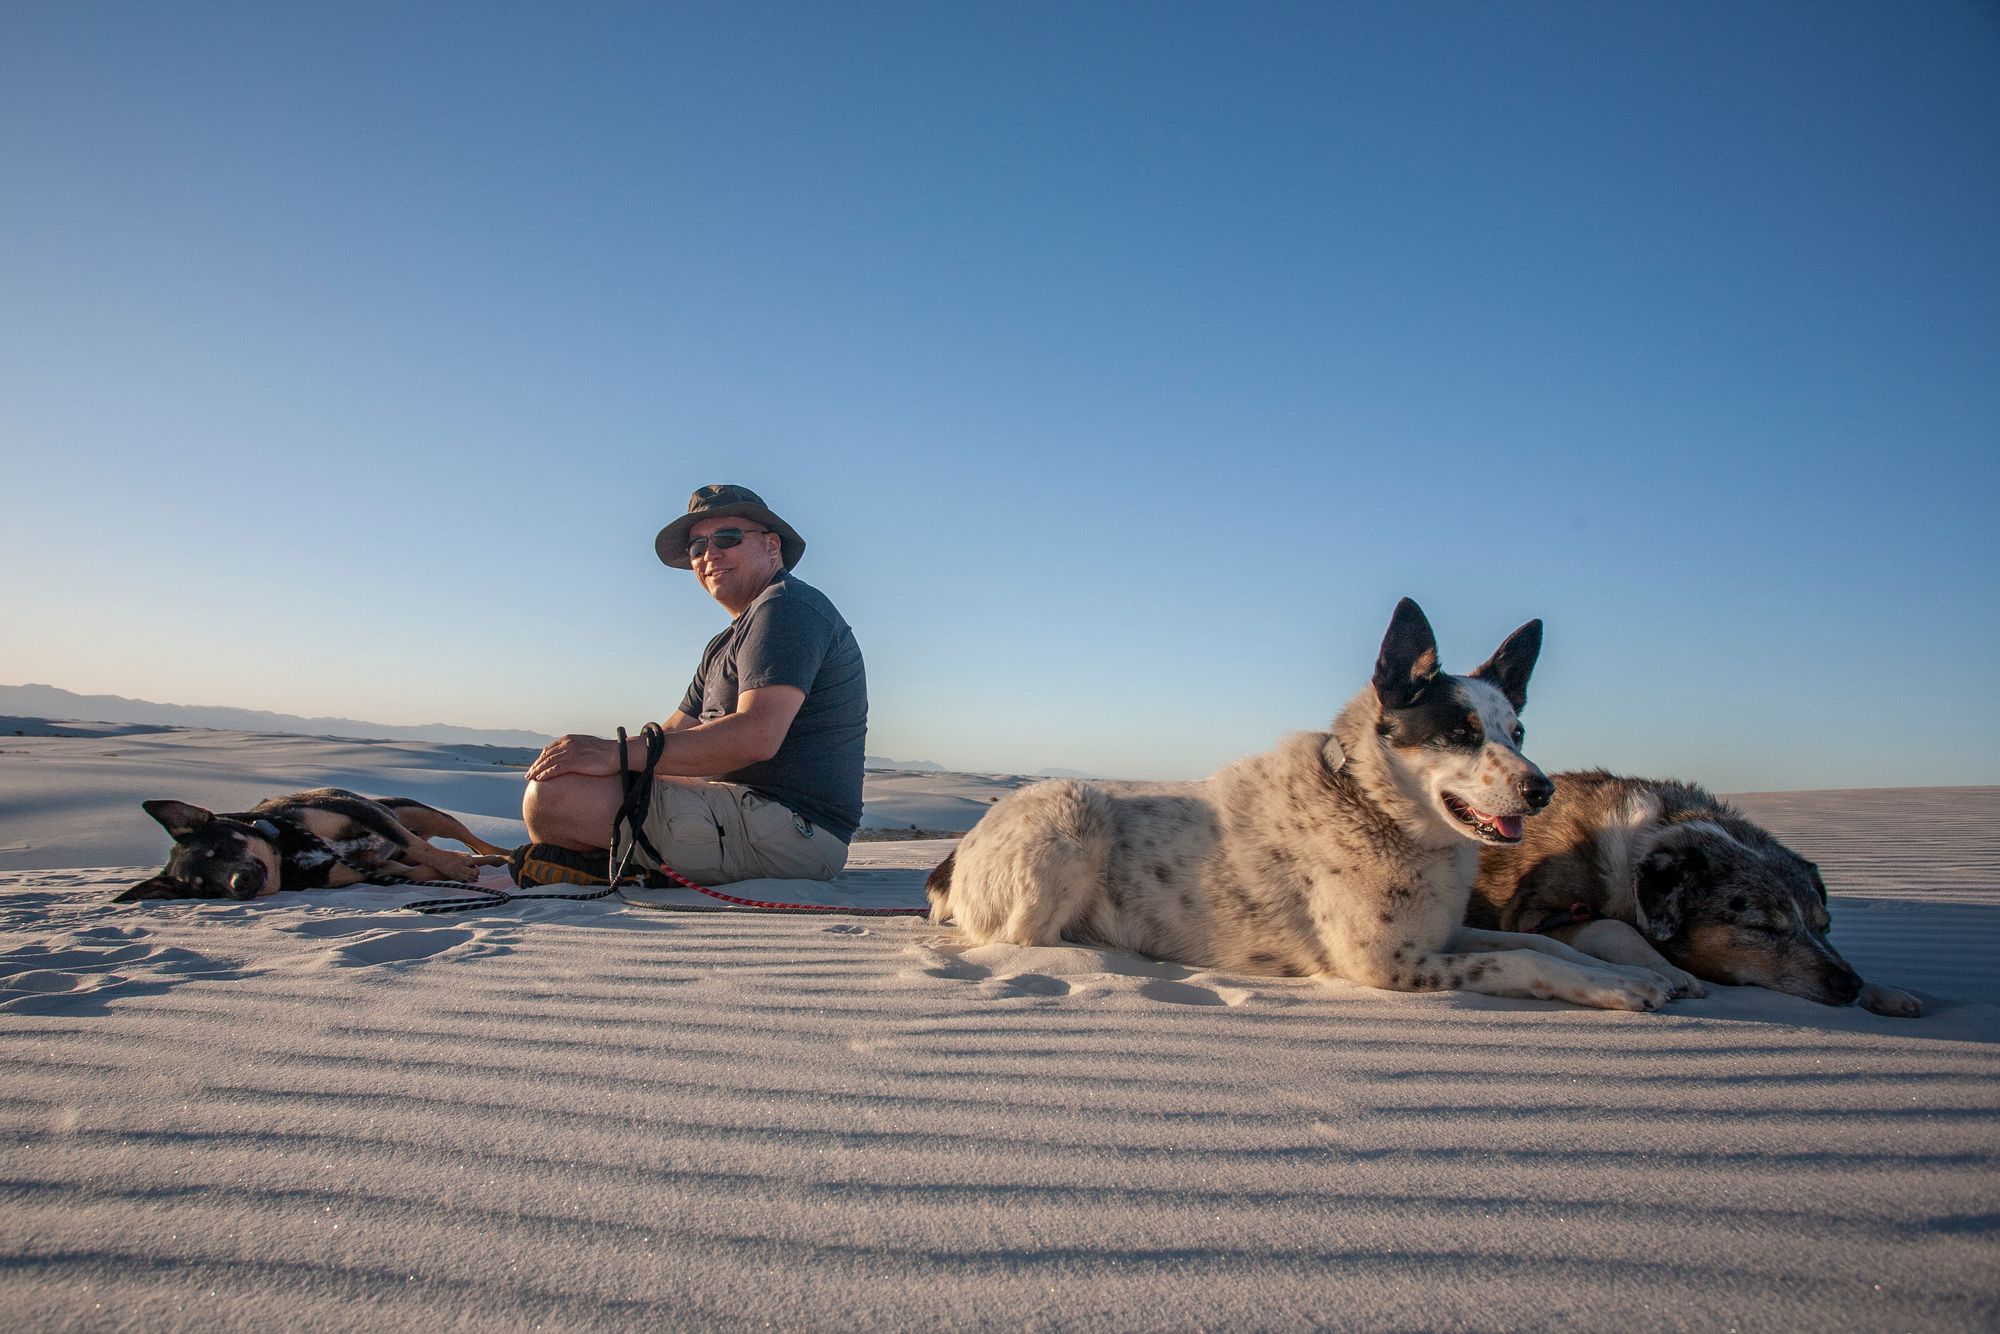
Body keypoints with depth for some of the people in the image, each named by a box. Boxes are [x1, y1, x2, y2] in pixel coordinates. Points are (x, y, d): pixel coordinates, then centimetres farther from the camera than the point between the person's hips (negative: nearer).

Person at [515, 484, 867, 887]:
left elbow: (756, 736, -23)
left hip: (792, 828, -11)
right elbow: (673, 734, 20)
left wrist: (617, 753, -21)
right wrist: (595, 752, 2)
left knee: (553, 793, -24)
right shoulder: (724, 646, 25)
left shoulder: (786, 606, -10)